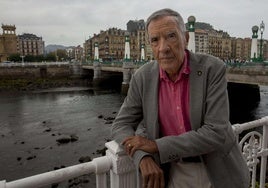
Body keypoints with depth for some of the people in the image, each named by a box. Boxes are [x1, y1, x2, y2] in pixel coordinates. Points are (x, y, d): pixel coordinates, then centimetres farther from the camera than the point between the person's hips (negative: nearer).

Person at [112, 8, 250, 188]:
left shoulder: (212, 68, -18)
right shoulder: (143, 77, -10)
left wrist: (157, 146, -23)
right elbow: (121, 124, -5)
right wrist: (143, 157, -23)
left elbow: (216, 133, -22)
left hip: (218, 171, -1)